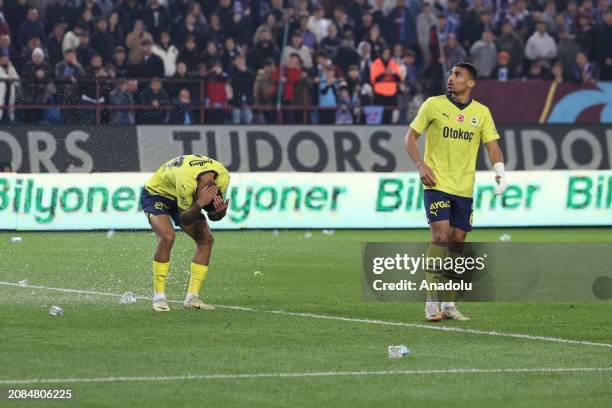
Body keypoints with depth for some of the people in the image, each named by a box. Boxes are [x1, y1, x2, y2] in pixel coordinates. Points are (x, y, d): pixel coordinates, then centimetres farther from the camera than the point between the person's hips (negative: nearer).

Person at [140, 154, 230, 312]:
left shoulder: (222, 176, -24)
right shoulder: (186, 181, -42)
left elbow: (214, 216, -12)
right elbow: (184, 219, -30)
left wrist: (219, 210, -36)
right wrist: (200, 204, -48)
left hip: (180, 197, 6)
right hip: (155, 193, -6)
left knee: (206, 239, -8)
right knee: (167, 236, -29)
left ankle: (192, 298, -3)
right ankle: (158, 297, -20)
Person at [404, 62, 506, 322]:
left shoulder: (481, 112, 6)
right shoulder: (433, 105, -1)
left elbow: (492, 145, 5)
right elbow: (410, 138, 3)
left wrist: (500, 171, -13)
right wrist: (421, 166, -11)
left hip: (464, 188, 4)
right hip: (436, 184, -4)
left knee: (458, 241, 6)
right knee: (440, 235, -16)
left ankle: (449, 304, 15)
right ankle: (432, 302, -13)